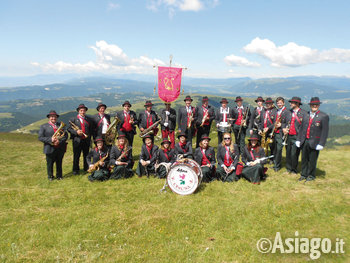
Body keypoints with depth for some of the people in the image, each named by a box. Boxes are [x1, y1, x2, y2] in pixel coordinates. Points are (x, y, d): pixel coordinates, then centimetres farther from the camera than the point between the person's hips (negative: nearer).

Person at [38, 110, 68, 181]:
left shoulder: (60, 125, 8)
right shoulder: (44, 126, 1)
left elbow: (66, 135, 1)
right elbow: (40, 137, -6)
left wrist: (59, 141, -16)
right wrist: (50, 140, -20)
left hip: (60, 148, 2)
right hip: (50, 149, -2)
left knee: (59, 163, 14)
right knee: (50, 164, 10)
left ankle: (59, 176, 31)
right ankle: (50, 176, 29)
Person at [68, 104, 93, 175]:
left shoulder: (89, 120, 11)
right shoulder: (73, 119, 3)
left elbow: (91, 129, 11)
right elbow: (69, 129, -1)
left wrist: (89, 137, 1)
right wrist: (76, 132, -16)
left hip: (86, 140, 2)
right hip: (77, 140, -2)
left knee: (86, 155, 11)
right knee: (76, 156, 3)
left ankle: (87, 168, 23)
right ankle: (75, 170, 13)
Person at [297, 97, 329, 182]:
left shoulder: (324, 116, -6)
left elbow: (325, 132, -10)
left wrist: (321, 144, -15)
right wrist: (298, 139, 8)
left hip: (314, 143, -4)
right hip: (305, 141, 4)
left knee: (312, 160, 7)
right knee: (304, 159, 13)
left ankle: (311, 175, 24)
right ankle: (304, 174, 28)